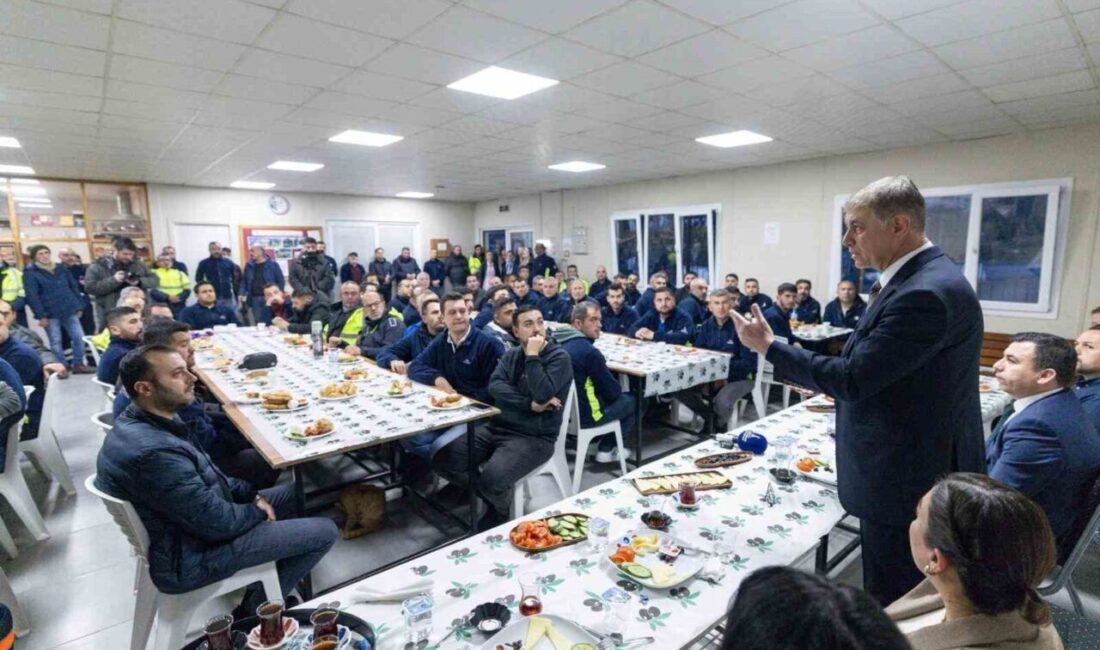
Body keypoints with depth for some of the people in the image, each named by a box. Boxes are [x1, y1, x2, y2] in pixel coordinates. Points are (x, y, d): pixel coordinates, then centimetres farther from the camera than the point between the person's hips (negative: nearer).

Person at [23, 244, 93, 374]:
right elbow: (31, 296, -10)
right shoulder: (31, 273, -5)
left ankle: (78, 364, 14)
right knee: (56, 341, 2)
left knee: (79, 337, 2)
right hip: (50, 313, -4)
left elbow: (73, 287, 13)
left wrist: (78, 306, 7)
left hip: (69, 310, 4)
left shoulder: (61, 268, 9)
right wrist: (41, 315, -16)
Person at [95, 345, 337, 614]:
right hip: (189, 557, -10)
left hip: (191, 521, 10)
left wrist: (251, 493, 0)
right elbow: (218, 523, -27)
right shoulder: (155, 452, -35)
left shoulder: (141, 421, -2)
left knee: (293, 493, 18)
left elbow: (205, 474, 10)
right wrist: (258, 510, -8)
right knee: (325, 532, -9)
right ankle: (254, 611, 10)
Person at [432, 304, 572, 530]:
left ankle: (501, 508, 8)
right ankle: (494, 494, 11)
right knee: (442, 461, -9)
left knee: (491, 480, -30)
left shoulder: (559, 357, -7)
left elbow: (543, 394, -23)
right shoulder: (511, 355, 11)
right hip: (497, 428, 6)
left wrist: (532, 356, -19)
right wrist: (530, 404, -18)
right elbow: (494, 386, -6)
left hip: (534, 437, -6)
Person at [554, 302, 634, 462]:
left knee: (620, 397, 27)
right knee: (632, 400, 11)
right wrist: (619, 391, 8)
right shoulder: (589, 351, -25)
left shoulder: (558, 343, 1)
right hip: (584, 415, -8)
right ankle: (606, 449, 19)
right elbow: (612, 391, -14)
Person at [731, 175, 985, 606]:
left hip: (909, 477, -10)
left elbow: (853, 377, -26)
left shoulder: (927, 292, -26)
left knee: (893, 606, 9)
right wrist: (832, 390, 15)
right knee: (890, 592, 25)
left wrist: (769, 347, -16)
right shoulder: (922, 278, 7)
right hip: (908, 466, 10)